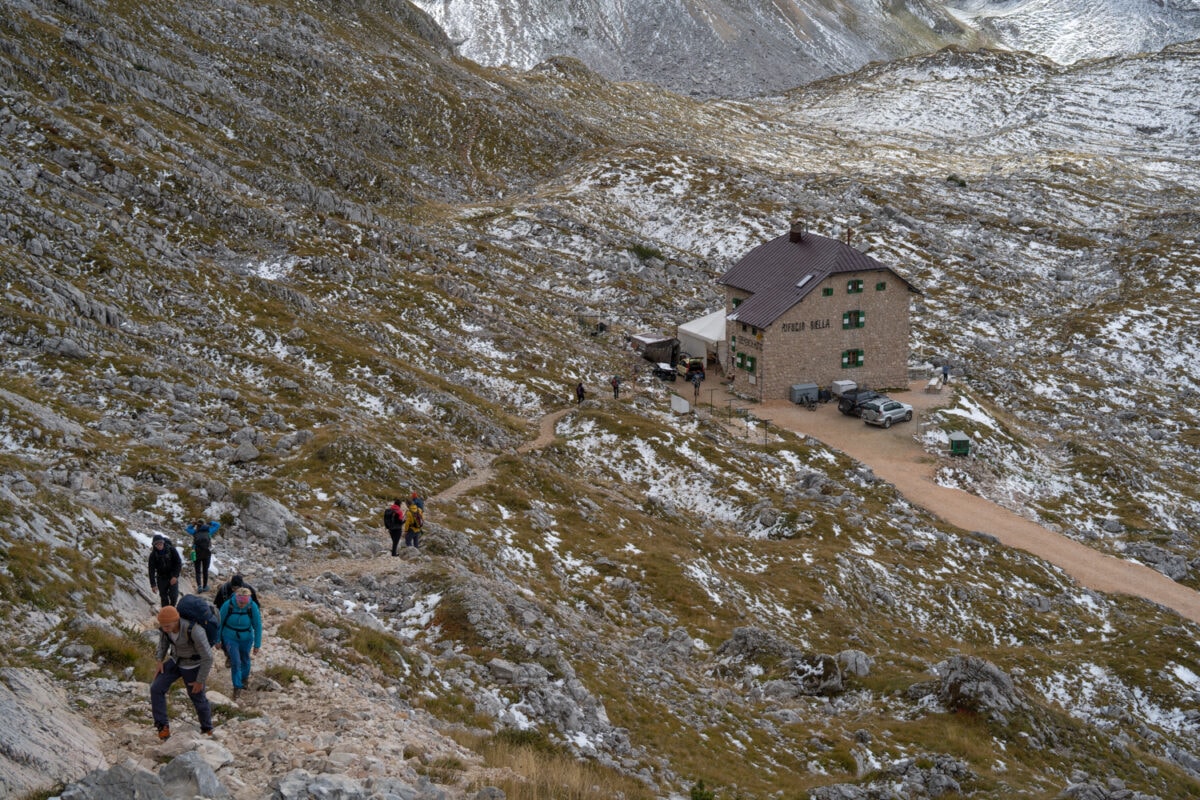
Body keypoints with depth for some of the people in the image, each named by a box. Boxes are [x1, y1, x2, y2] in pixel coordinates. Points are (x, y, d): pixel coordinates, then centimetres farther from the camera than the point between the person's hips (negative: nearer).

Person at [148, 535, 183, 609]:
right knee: (163, 597, 2)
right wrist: (153, 584, -15)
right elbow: (151, 569, -11)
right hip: (161, 577, 1)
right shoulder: (153, 554, -12)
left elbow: (178, 563, -9)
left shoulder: (171, 549, -15)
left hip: (173, 576, -1)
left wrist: (175, 576, -17)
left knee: (174, 595, -8)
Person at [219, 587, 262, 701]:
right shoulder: (228, 605, -24)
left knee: (245, 659, 20)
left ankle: (244, 678, 49)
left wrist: (257, 645, -7)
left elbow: (258, 626, -11)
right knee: (235, 662, -11)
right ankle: (237, 687, 5)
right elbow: (219, 622, -9)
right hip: (230, 638, -2)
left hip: (246, 639, 2)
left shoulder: (253, 607, -22)